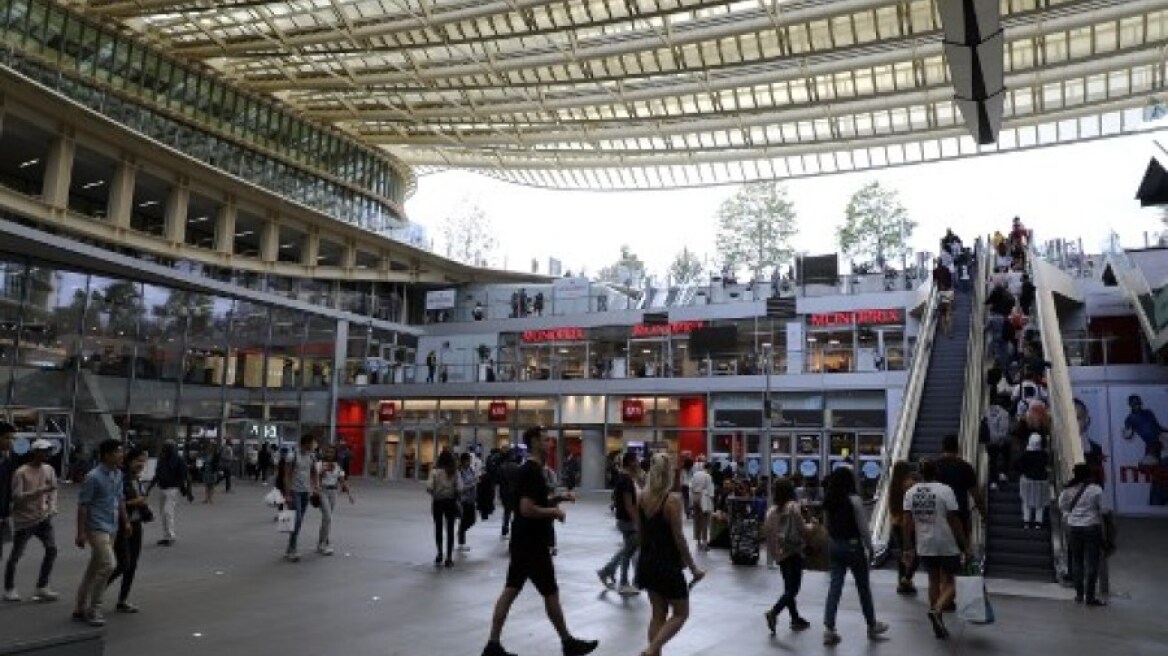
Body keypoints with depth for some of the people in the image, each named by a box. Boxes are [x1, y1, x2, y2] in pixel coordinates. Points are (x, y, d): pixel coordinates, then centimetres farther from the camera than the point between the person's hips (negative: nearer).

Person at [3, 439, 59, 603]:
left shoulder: (49, 469, 2)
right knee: (16, 555, 6)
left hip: (42, 517, 5)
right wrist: (40, 491, -30)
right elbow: (17, 497, -20)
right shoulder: (21, 472, -14)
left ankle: (42, 588, 5)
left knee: (51, 549, -4)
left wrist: (52, 507, -5)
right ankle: (9, 589, 24)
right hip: (24, 519, -5)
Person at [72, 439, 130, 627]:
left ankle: (80, 608, 24)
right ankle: (93, 609, 0)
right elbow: (83, 505, -14)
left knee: (94, 568, 14)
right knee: (107, 566, -12)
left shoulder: (118, 474, 8)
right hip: (97, 528, -8)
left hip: (112, 528, 8)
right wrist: (81, 532, -15)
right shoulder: (94, 477, -15)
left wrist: (125, 521, 15)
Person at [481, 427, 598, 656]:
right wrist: (554, 511, -14)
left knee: (510, 591, 9)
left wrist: (552, 502, 13)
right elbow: (527, 509, -27)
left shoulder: (526, 469, 12)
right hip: (533, 545, -10)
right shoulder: (534, 472, -20)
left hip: (523, 542, 10)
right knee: (551, 593, 4)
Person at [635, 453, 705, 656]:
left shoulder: (642, 497, 0)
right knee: (681, 614, 10)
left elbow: (640, 531, 8)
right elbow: (679, 538, -16)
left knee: (658, 613, 18)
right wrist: (693, 568, -7)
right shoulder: (672, 500, -19)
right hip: (667, 565, -6)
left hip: (647, 562, 6)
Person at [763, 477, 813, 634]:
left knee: (789, 587, 15)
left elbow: (766, 530, 3)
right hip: (794, 551, -6)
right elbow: (802, 529, -11)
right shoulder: (794, 506, -12)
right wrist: (811, 526, 10)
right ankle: (774, 612, -20)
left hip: (780, 552, 6)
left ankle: (796, 619, 21)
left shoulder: (772, 510, 2)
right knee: (793, 588, -4)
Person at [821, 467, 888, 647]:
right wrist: (870, 547, 0)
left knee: (835, 587, 4)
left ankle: (829, 628, -3)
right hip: (853, 546, -4)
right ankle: (872, 626, 29)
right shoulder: (854, 500, -15)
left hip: (834, 546, 5)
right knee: (863, 587, 13)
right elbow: (863, 527, -11)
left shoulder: (828, 500, 1)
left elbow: (827, 525, 8)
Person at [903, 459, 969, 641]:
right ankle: (936, 610, -19)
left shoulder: (910, 493, 1)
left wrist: (909, 547, 6)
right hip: (947, 545, -4)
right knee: (949, 583, 6)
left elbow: (907, 522, 0)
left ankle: (939, 625, 20)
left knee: (934, 581, 16)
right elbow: (954, 520, -11)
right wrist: (965, 544, -3)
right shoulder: (945, 490, -10)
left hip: (924, 546, 4)